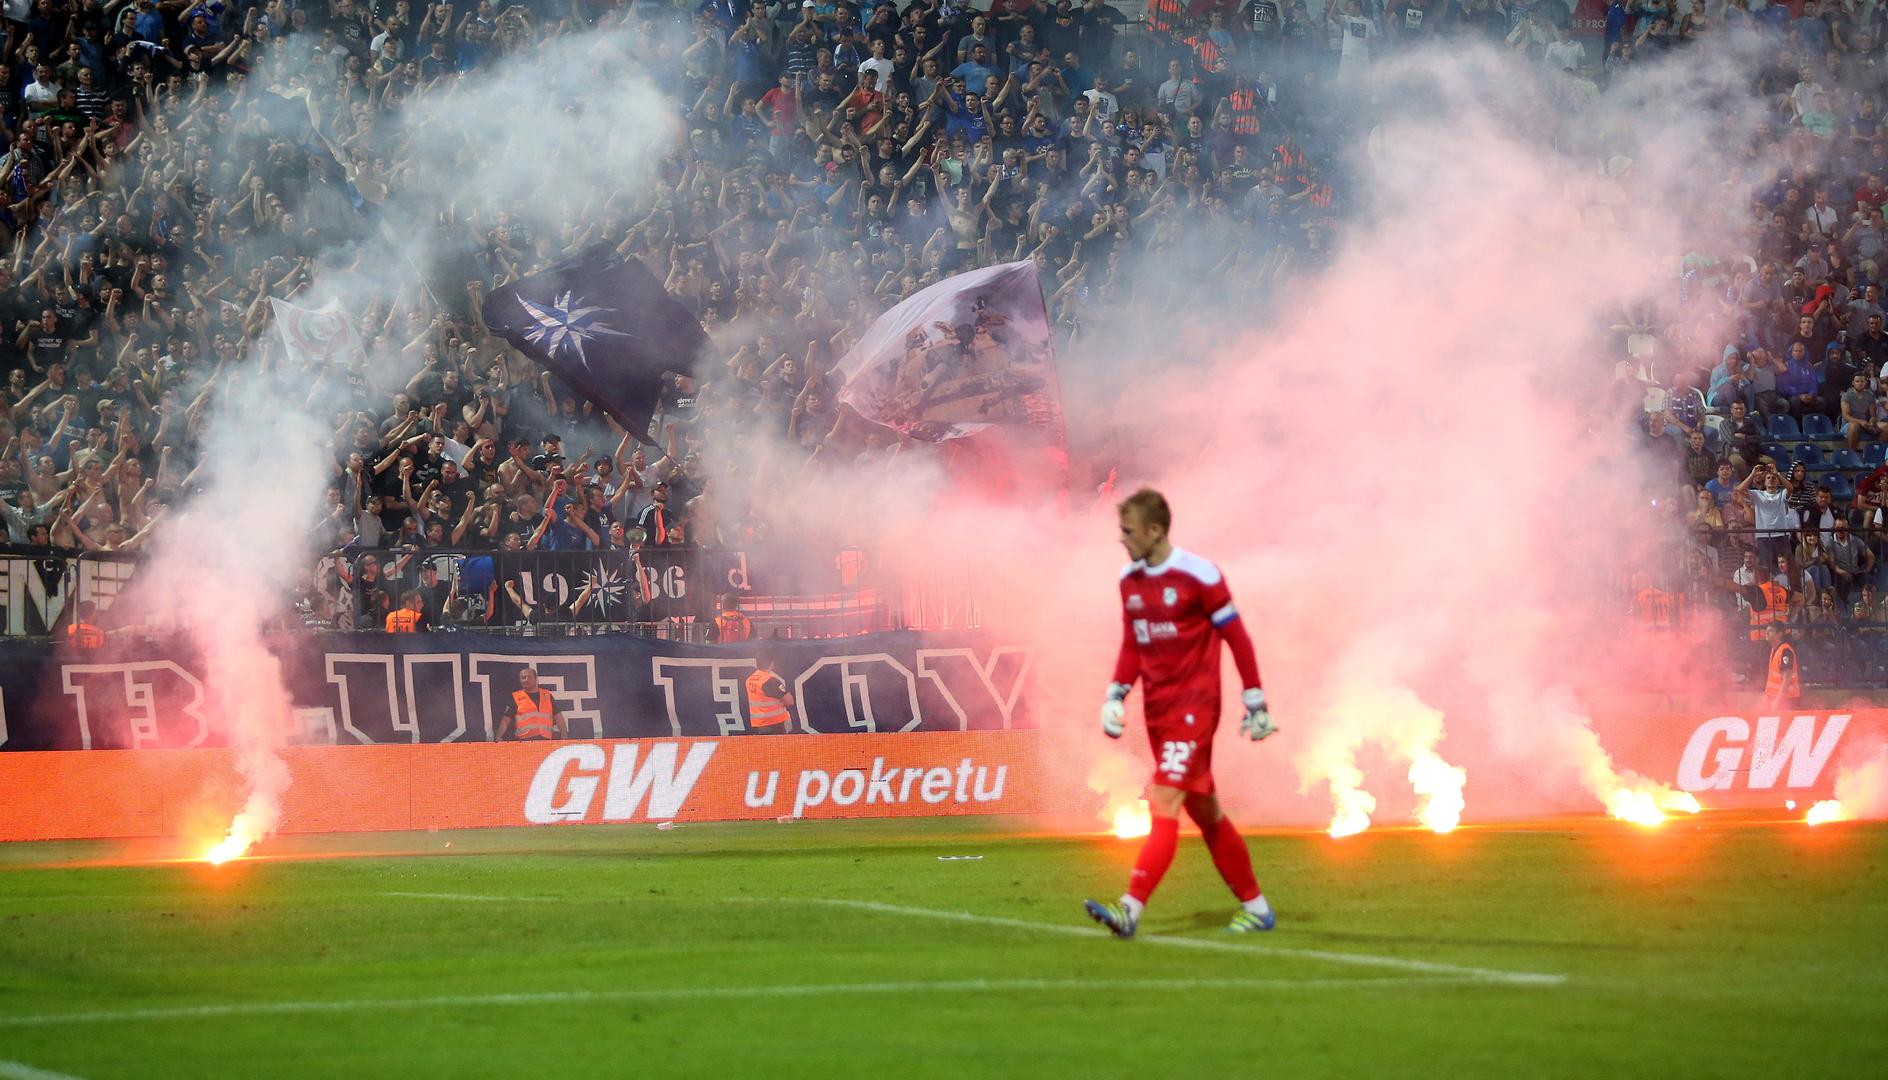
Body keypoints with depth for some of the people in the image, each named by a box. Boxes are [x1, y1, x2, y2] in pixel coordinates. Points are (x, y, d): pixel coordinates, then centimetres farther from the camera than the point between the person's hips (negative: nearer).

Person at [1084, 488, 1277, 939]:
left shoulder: (1199, 575, -12)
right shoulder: (1129, 580, 8)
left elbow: (1237, 638, -7)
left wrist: (1256, 704, -5)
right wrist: (1115, 696, 3)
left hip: (1195, 705, -8)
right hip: (1157, 710, 8)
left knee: (1165, 804, -16)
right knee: (1203, 810, 12)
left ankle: (1131, 909, -26)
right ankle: (1255, 906, 22)